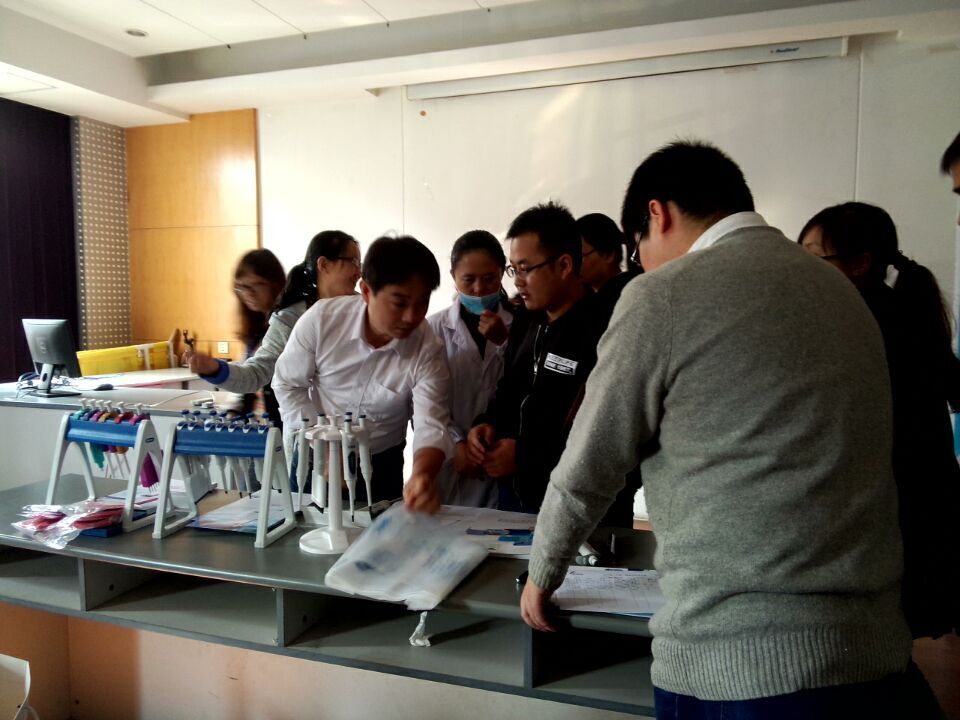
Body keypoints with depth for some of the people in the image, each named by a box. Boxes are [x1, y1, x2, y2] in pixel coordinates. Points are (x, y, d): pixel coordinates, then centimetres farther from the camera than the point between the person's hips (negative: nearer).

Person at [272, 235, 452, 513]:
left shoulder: (428, 352, -21)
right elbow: (288, 384, -8)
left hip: (380, 463, 0)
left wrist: (422, 475, -48)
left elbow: (431, 426, -27)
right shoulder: (322, 319, -20)